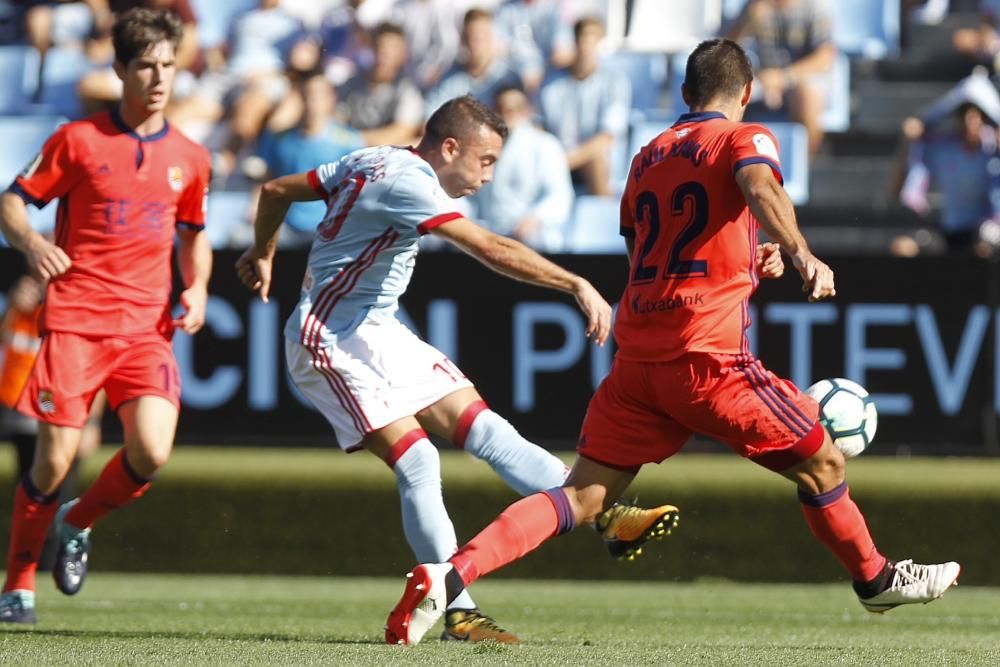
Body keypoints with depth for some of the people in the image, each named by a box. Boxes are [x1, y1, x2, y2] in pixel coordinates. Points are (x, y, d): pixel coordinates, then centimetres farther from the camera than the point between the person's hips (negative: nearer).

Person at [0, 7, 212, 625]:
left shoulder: (189, 158, 11)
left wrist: (198, 286, 7)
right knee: (55, 461, -7)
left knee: (152, 452, -16)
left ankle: (79, 523, 15)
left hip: (147, 329, 3)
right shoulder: (79, 140, 0)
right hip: (74, 319, -3)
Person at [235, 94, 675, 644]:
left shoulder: (370, 162, 9)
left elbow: (275, 191, 19)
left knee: (482, 427, -1)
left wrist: (262, 254, 36)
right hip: (332, 341, -10)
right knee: (416, 461, -17)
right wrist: (578, 286, -34)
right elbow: (490, 249, -31)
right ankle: (457, 611, -15)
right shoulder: (406, 183, -21)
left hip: (377, 332, 10)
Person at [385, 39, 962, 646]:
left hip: (636, 356, 6)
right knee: (823, 464, 12)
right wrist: (800, 255, -34)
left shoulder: (648, 157, 21)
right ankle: (876, 579, 27)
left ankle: (448, 576, -14)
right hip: (708, 356, -6)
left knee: (582, 498, 1)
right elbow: (762, 190, -21)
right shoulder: (745, 138, 3)